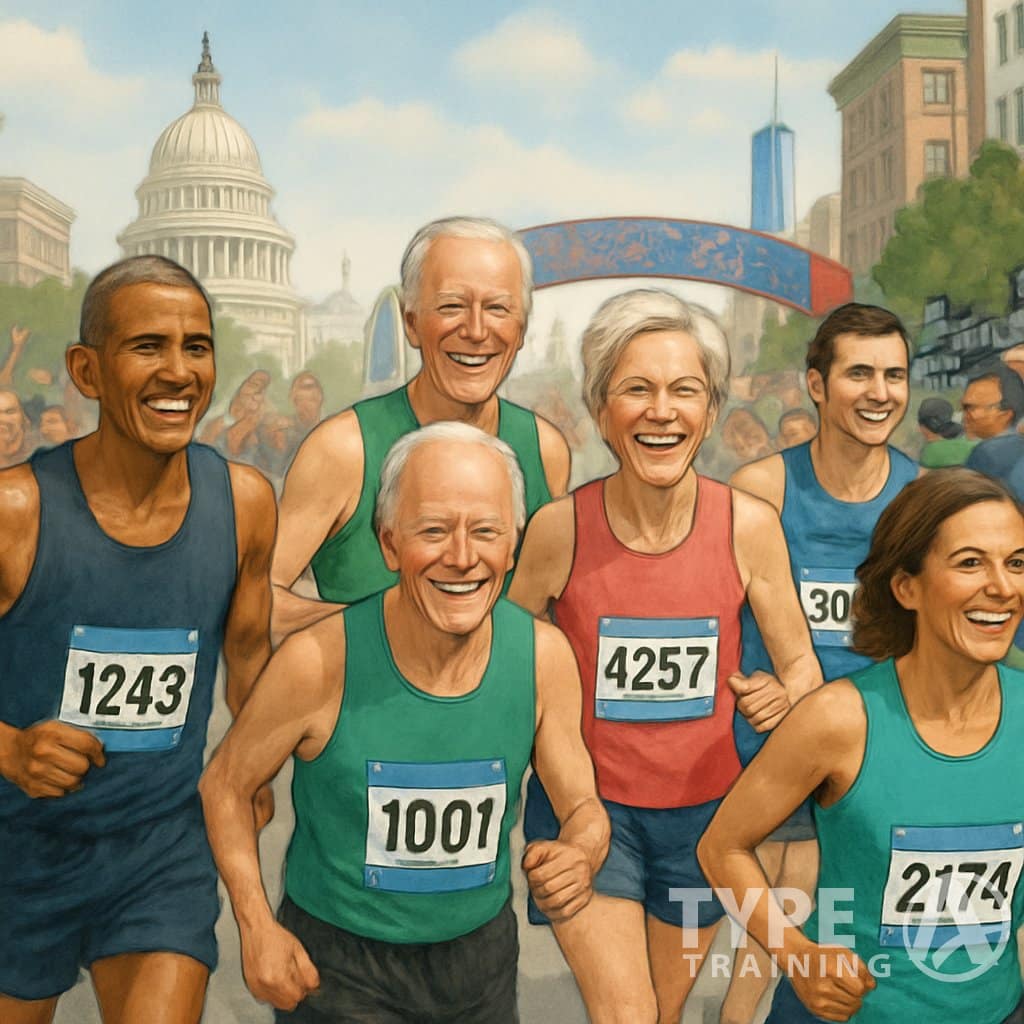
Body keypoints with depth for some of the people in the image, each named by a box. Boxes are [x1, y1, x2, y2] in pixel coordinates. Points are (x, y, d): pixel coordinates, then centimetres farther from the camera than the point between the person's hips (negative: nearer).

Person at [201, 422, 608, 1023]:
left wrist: (581, 856, -25)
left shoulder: (544, 656, -14)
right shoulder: (319, 662, -22)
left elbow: (583, 807, -3)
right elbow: (226, 786, -6)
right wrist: (257, 927, -14)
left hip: (482, 957, 3)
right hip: (336, 964, -3)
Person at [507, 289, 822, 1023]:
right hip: (584, 802, -2)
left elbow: (801, 665, 0)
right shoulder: (559, 528, -14)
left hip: (702, 809, 2)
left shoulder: (749, 526, -10)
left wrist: (783, 695, -20)